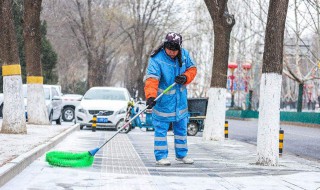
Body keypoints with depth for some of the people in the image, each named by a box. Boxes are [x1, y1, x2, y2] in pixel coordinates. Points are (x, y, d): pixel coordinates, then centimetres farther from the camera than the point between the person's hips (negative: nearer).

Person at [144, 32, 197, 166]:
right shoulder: (156, 59, -20)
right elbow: (151, 79, -30)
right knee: (161, 128, -3)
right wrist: (151, 97, -44)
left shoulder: (184, 55, -3)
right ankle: (161, 157, 6)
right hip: (163, 101, -6)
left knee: (181, 128, 16)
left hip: (180, 100, 6)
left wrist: (185, 77, -12)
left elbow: (192, 69, 9)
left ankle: (181, 154, 29)